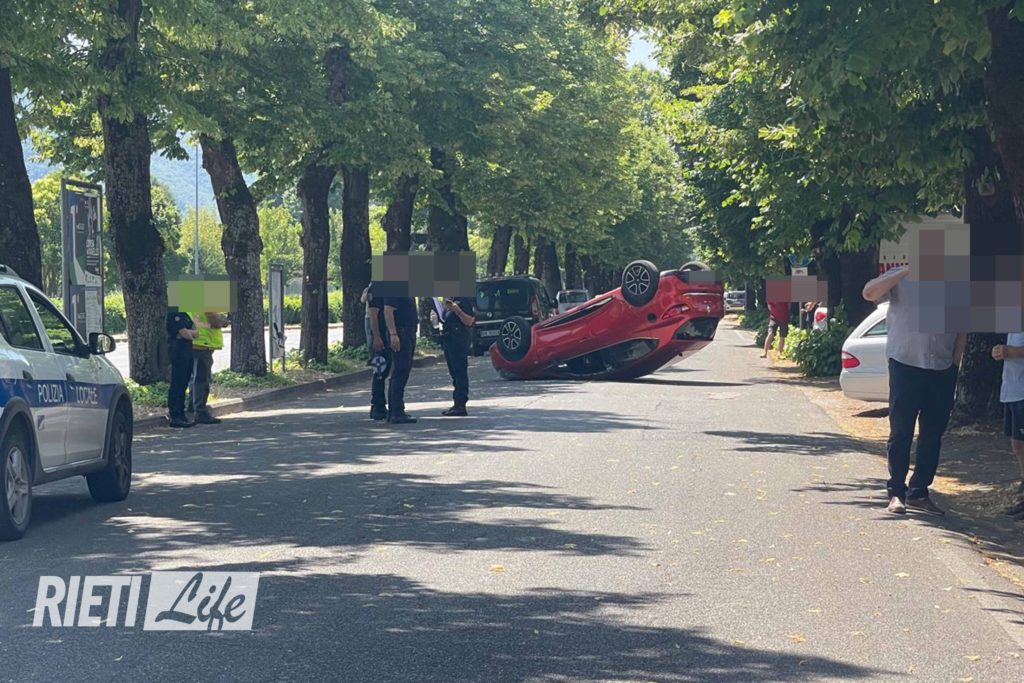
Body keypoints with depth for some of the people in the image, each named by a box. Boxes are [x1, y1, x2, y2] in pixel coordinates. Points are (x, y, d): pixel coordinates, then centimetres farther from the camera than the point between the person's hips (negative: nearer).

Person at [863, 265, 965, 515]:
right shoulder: (900, 279, -1)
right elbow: (870, 293, -19)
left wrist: (955, 365, 7)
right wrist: (908, 271, -22)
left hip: (943, 371, 4)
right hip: (905, 365, -4)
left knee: (933, 434, 7)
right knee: (901, 433, 0)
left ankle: (919, 492, 16)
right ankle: (896, 493, 6)